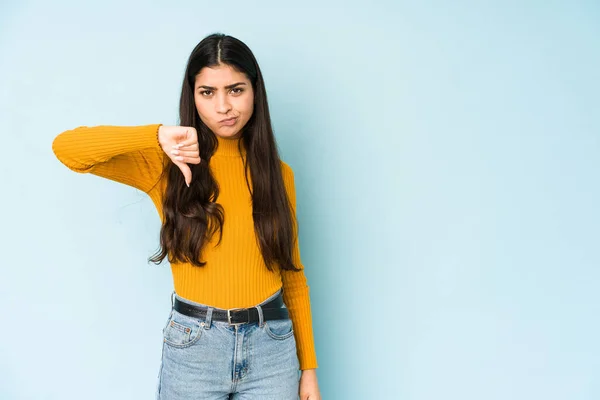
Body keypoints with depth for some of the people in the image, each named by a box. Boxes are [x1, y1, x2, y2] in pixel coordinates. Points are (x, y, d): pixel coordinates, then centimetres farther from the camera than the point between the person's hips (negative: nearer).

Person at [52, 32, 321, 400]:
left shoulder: (278, 174, 2)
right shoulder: (168, 164, -4)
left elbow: (292, 273, 6)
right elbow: (66, 147, -14)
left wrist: (308, 365, 6)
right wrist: (158, 136, -23)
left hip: (272, 346, 2)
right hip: (193, 346, -1)